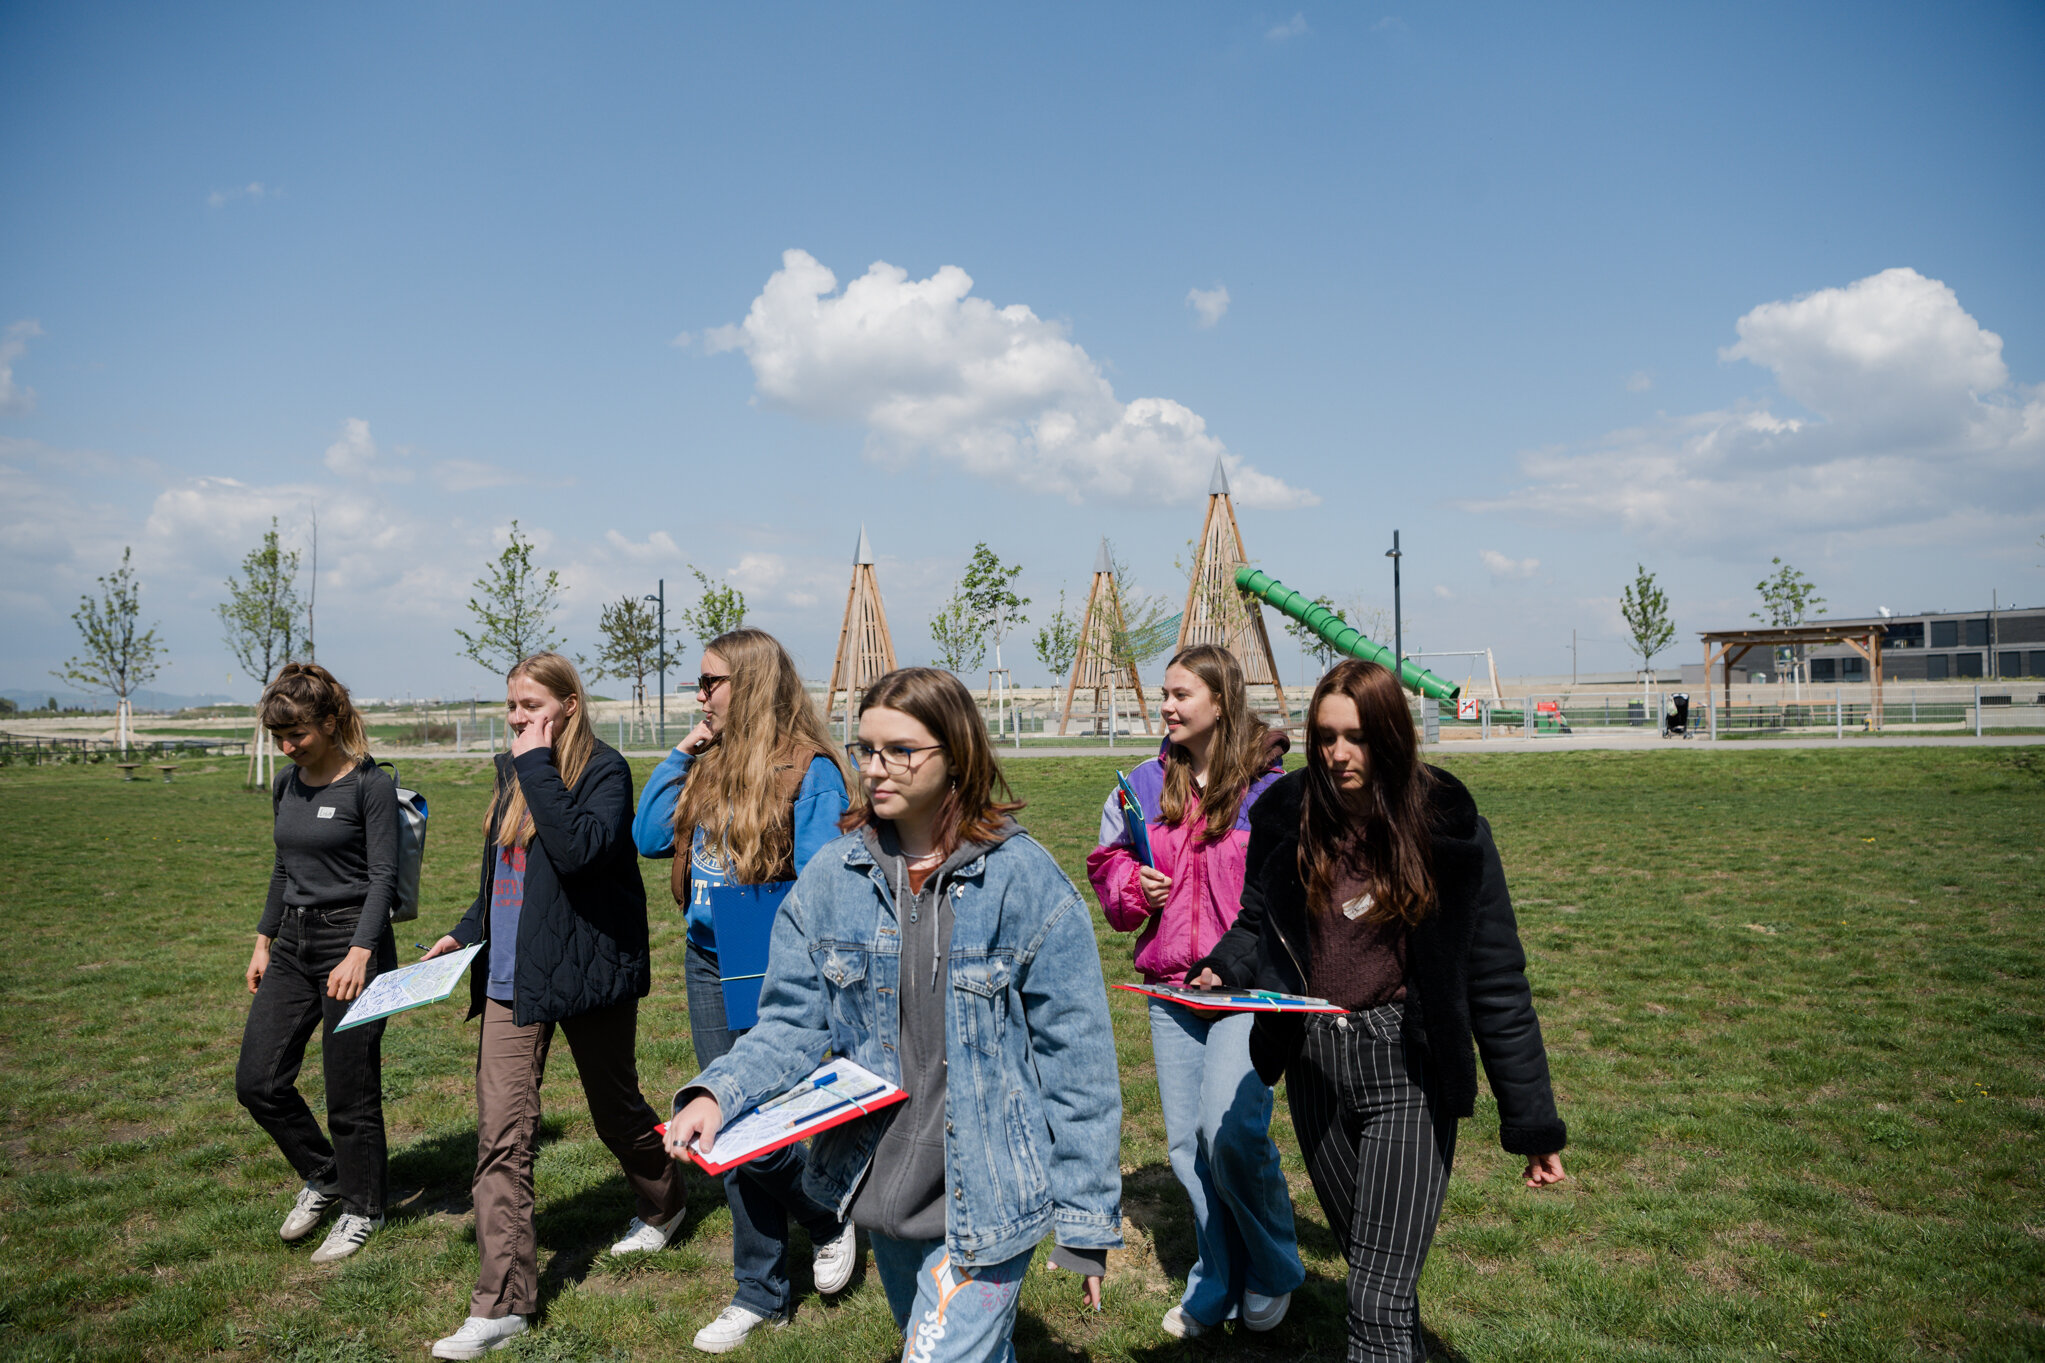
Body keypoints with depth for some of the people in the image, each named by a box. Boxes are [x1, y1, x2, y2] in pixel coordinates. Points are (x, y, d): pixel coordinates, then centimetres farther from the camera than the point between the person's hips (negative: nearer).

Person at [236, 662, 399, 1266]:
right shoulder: (287, 783, 10)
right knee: (257, 1081, 5)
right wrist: (264, 941, 17)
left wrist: (359, 952, -25)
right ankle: (322, 1178, 28)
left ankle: (361, 1210, 20)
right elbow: (283, 868, 19)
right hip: (293, 943, 7)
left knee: (350, 1092, 1)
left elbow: (383, 876, -15)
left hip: (352, 939, -7)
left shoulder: (370, 785, -11)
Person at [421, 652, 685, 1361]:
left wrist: (538, 766, -24)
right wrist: (465, 932, 11)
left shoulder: (603, 769, -11)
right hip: (512, 977, 6)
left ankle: (665, 1201, 43)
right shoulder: (513, 771, 12)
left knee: (615, 1110, 14)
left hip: (588, 969, -6)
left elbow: (578, 850, -29)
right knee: (501, 1135, -2)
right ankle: (503, 1302, 3)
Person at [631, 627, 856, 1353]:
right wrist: (677, 756, 3)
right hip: (708, 967, 7)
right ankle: (760, 1291, 28)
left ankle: (831, 1217, 26)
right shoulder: (710, 765, 9)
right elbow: (649, 837, 7)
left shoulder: (811, 772, -11)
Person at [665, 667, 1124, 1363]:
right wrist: (716, 1093, -22)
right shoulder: (831, 877, -3)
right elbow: (794, 1024, -2)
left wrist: (1089, 1219, -8)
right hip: (881, 1191, 4)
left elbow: (1076, 1057, -10)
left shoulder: (1027, 881, -14)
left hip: (988, 1199, -4)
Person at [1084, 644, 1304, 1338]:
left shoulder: (1270, 788, -7)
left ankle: (1274, 1272, 10)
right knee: (1187, 1144, 10)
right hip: (1171, 989, 5)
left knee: (1229, 1130, -19)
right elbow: (1107, 860, 19)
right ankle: (1217, 1285, 30)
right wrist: (1132, 885, -2)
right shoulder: (1147, 784, 7)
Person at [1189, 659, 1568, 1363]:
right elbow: (1256, 924, 13)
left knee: (1379, 1306, -10)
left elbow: (1496, 979, -5)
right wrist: (1223, 972, -10)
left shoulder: (1446, 825, -9)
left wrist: (1532, 1120, -5)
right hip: (1316, 1068, 4)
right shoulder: (1287, 814, -1)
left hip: (1408, 1072, -4)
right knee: (1372, 1267, 20)